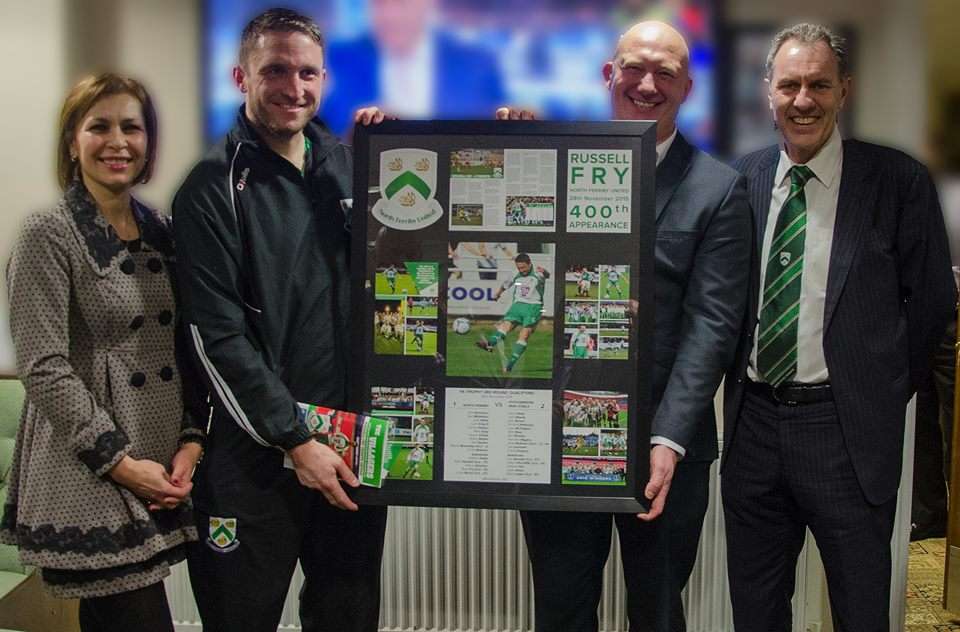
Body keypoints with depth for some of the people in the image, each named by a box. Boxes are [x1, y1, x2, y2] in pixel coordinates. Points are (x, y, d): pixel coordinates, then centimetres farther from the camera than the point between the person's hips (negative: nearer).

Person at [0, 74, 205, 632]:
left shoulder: (161, 231, 10)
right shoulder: (48, 236, -7)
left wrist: (191, 441, -1)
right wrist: (121, 462, -14)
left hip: (166, 472, 6)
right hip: (89, 480, -5)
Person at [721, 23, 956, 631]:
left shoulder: (899, 181, -7)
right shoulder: (743, 178, 3)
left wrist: (884, 394, 2)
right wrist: (741, 388, 5)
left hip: (847, 427, -3)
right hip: (753, 421, 3)